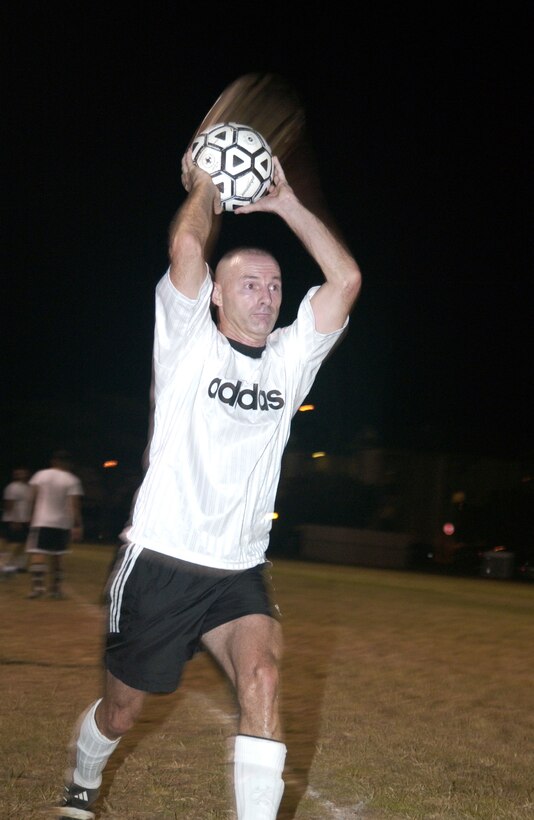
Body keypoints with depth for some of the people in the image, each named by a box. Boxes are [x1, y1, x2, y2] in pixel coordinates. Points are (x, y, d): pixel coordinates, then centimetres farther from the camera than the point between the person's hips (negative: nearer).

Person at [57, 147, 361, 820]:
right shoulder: (189, 343, -3)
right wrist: (205, 189, -2)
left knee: (262, 679, -24)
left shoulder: (290, 359, 8)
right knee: (121, 709, 12)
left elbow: (345, 279, -2)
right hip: (160, 562, -3)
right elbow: (186, 246, -20)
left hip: (239, 574, 3)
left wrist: (285, 203, 0)